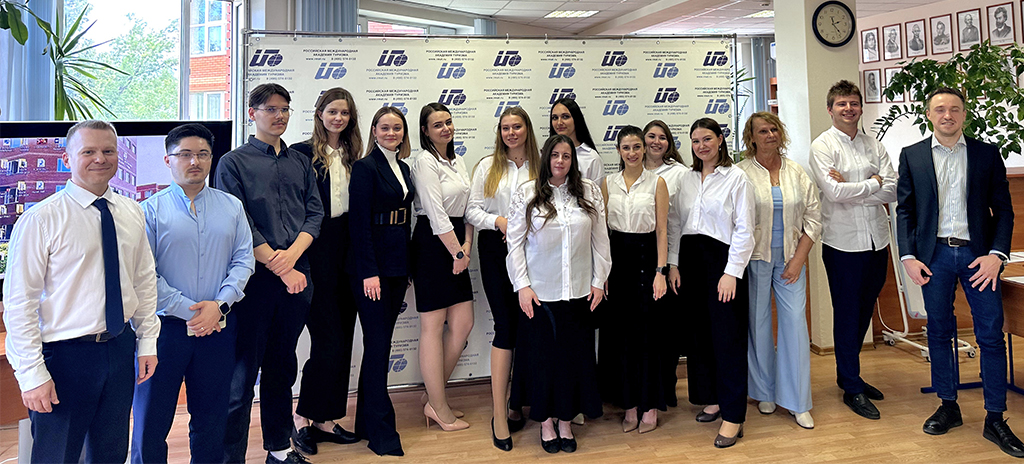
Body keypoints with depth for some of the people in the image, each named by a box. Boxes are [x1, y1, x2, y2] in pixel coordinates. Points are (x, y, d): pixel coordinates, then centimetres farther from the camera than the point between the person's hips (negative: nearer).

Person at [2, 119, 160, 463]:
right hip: (64, 354, -5)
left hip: (121, 349, 5)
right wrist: (32, 374, -14)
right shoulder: (41, 219, -12)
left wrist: (147, 341, 6)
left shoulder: (132, 213, 5)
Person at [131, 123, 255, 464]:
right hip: (165, 326, -2)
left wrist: (219, 305, -11)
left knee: (211, 419, 13)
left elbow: (244, 260, 3)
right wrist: (190, 311, -13)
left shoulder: (232, 207, 7)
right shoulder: (150, 210, -2)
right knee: (151, 421, 5)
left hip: (219, 326, 3)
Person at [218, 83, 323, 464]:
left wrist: (292, 254, -11)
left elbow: (315, 214, 7)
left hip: (296, 276, 5)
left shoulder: (301, 163, 15)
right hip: (255, 278, -4)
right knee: (243, 371, -1)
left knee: (283, 365, 14)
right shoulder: (234, 163, 1)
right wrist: (278, 267, -12)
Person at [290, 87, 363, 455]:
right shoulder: (302, 153, -5)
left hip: (345, 255, 6)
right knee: (328, 338, -6)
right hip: (315, 255, -6)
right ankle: (303, 417, 12)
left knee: (342, 338, 9)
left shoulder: (352, 156, 12)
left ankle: (325, 418, 21)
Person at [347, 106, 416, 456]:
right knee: (378, 343, -3)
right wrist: (369, 272, -19)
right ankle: (381, 431, 7)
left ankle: (366, 422, 24)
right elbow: (360, 221, -14)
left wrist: (407, 270, 16)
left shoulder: (403, 167, 14)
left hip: (397, 264, 8)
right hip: (372, 265, -8)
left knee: (380, 342, 13)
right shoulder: (366, 167, -9)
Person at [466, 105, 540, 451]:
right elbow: (472, 210, 3)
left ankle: (515, 402, 21)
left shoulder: (540, 167, 7)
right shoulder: (487, 166, 6)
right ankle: (499, 413, 0)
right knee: (506, 326, -6)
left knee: (524, 326, 6)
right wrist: (498, 221, -13)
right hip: (495, 250, -1)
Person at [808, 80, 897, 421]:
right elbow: (834, 191, -18)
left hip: (876, 239, 5)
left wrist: (851, 189, -12)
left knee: (864, 312, 14)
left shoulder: (874, 146, 10)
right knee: (846, 313, 3)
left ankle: (848, 374, 31)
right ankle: (852, 388, 14)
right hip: (843, 241, -5)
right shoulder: (822, 146, -4)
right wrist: (872, 183, -5)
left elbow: (893, 191, -1)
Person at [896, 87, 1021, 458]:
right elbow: (904, 210, 5)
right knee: (939, 332, 8)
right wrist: (908, 256, -4)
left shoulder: (987, 154, 5)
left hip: (978, 255, 0)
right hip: (934, 256, 1)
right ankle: (948, 406, 22)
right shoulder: (912, 156, 6)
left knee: (991, 335, 0)